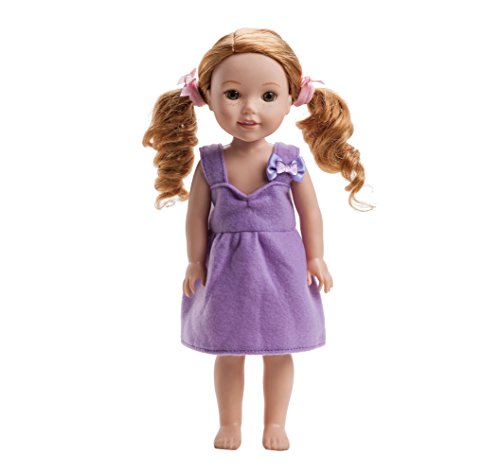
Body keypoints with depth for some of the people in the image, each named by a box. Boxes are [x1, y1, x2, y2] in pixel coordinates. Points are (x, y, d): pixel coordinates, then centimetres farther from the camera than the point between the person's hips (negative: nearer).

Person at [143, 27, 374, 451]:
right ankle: (230, 424, 29)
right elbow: (198, 215, 0)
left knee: (278, 350, 11)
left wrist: (315, 259, 0)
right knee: (228, 352, 12)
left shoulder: (289, 161, -8)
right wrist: (196, 262, 1)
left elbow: (310, 212, 0)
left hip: (280, 266, 0)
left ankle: (275, 423, 28)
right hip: (227, 268, 0)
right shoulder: (210, 163, -7)